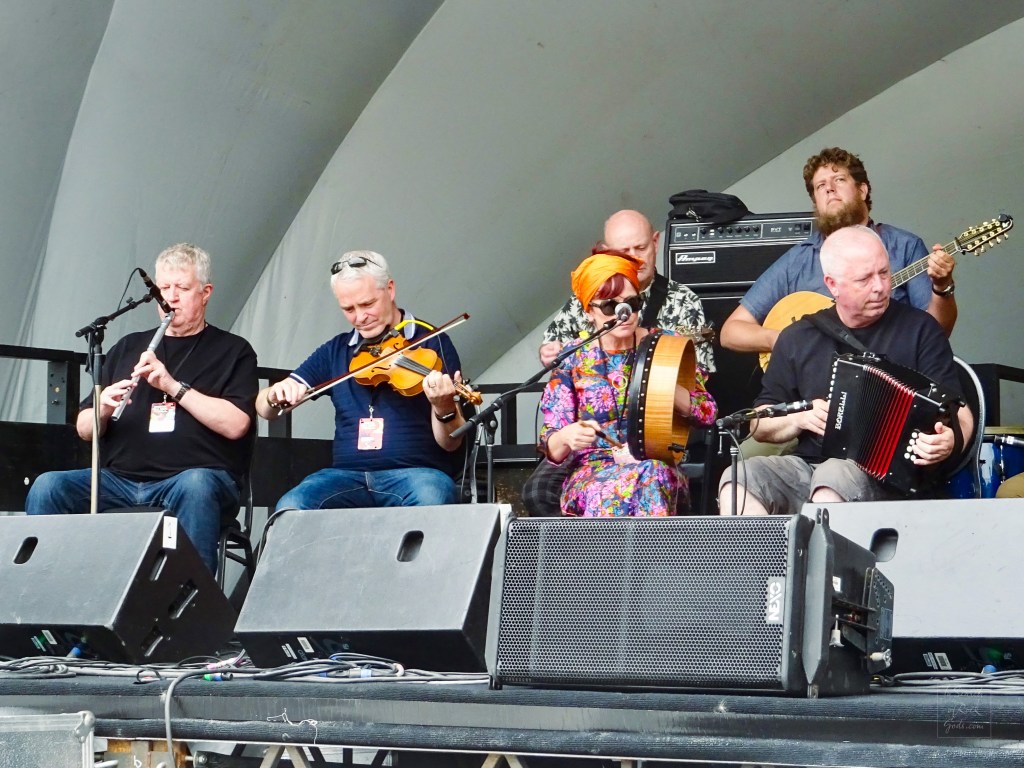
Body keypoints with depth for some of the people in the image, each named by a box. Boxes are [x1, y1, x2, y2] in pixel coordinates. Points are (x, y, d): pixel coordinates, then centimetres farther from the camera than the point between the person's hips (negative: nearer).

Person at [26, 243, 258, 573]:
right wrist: (102, 409, -4)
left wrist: (174, 386, -11)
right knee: (47, 487, -22)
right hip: (119, 480, 4)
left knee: (196, 485, -39)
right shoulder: (128, 348, 23)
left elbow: (235, 425, -6)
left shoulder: (232, 351, 11)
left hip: (198, 476, -4)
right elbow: (84, 430, 20)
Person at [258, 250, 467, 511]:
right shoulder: (335, 351, 15)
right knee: (290, 508, -27)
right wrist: (275, 394, -9)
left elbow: (450, 444, -2)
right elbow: (264, 409, 15)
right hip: (347, 475, 3)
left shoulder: (431, 343, 2)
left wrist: (445, 410, -25)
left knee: (431, 499, -38)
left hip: (417, 472, -3)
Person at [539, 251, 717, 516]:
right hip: (593, 470, -1)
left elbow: (706, 412, 2)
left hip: (657, 466, 1)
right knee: (612, 491, -37)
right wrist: (567, 437, -25)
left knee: (651, 478, -37)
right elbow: (552, 448, 0)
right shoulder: (572, 360, 2)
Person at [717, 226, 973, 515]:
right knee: (737, 482, -25)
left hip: (886, 475, -4)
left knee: (833, 479, -37)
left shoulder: (918, 329, 6)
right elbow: (760, 425, 19)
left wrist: (950, 441, -22)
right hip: (807, 465, 4)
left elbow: (958, 413, 2)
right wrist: (801, 419, -2)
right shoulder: (798, 339, 14)